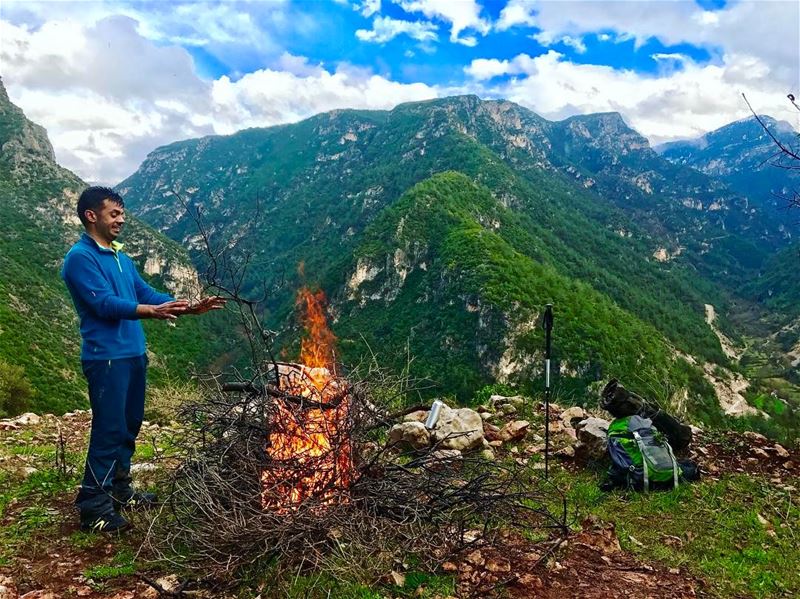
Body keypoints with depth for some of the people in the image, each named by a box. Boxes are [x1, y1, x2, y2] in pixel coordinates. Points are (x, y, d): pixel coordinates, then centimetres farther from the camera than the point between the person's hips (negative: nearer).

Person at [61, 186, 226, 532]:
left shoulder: (121, 259, 16)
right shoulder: (80, 257, -10)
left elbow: (146, 294, 15)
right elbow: (105, 304, -20)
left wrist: (190, 308, 4)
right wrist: (154, 311, -32)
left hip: (133, 354, 9)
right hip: (106, 357, -8)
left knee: (129, 425, 15)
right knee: (109, 430, -6)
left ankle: (119, 489, 29)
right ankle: (93, 507, 5)